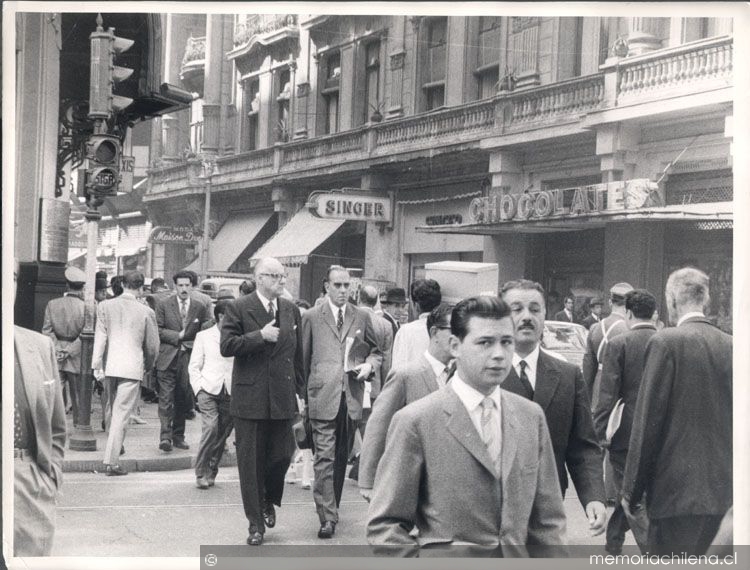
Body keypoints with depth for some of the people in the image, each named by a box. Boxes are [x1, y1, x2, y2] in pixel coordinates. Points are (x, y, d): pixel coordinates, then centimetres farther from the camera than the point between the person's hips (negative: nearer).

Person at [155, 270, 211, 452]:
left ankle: (178, 436, 16)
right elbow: (157, 330, -2)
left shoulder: (200, 308, 8)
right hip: (168, 358, -2)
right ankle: (165, 435, -10)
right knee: (166, 399, -9)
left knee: (184, 400, 7)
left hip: (190, 358, 2)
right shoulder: (163, 305, 3)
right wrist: (177, 336, -10)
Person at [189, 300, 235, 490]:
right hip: (209, 389, -2)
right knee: (211, 428, -18)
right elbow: (194, 367, 9)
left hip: (231, 393, 3)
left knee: (222, 434, 2)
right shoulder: (203, 336, 8)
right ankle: (201, 473, -7)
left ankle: (211, 472, 19)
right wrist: (199, 388, -3)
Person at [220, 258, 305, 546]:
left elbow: (298, 354, 13)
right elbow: (226, 346, -13)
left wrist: (300, 390, 10)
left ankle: (268, 500, 33)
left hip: (282, 397, 3)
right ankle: (255, 523, 15)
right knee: (250, 461, 3)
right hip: (250, 397, -3)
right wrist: (260, 336, -19)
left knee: (282, 454, 2)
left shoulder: (291, 310, 9)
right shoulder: (238, 308, -4)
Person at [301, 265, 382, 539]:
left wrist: (369, 365, -3)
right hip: (322, 396, -3)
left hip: (352, 396, 3)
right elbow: (303, 358, 5)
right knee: (325, 458, -8)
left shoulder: (362, 317, 11)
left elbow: (375, 351, 19)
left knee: (342, 457, 12)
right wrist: (302, 396, 2)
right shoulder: (312, 317, 3)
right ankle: (327, 517, -8)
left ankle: (332, 506, 26)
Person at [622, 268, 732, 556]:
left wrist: (632, 491, -5)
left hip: (677, 489, -6)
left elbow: (648, 423, -11)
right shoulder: (729, 345, 6)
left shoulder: (666, 343, -11)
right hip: (720, 488, 6)